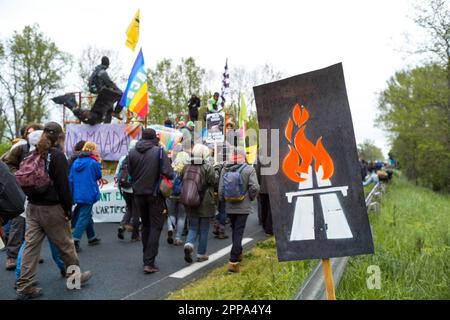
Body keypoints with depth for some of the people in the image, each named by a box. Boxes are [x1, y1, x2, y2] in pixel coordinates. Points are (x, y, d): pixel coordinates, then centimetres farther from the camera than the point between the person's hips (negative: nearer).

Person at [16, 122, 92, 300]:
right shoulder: (57, 155, -13)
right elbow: (63, 185, -15)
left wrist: (31, 199, 20)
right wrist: (68, 209, -9)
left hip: (32, 206, 6)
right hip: (51, 207, -6)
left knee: (31, 245, 7)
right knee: (65, 244, 8)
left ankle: (24, 287, 10)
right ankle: (76, 276, 24)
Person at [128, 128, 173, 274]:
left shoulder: (132, 153, 2)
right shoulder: (159, 152, -10)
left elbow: (130, 174, 8)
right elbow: (168, 173, -18)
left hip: (138, 194, 4)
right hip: (155, 194, -4)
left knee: (145, 225, 18)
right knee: (155, 226, 3)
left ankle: (147, 259, 26)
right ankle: (149, 262, -4)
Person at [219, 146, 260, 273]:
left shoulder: (225, 170, 0)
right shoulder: (249, 169, -10)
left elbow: (221, 189, 0)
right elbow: (254, 187, -16)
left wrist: (224, 200, 15)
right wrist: (251, 198, 3)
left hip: (229, 207, 4)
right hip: (243, 206, -4)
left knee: (235, 231, 22)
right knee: (238, 233, -1)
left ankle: (238, 253, 39)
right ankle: (233, 261, -5)